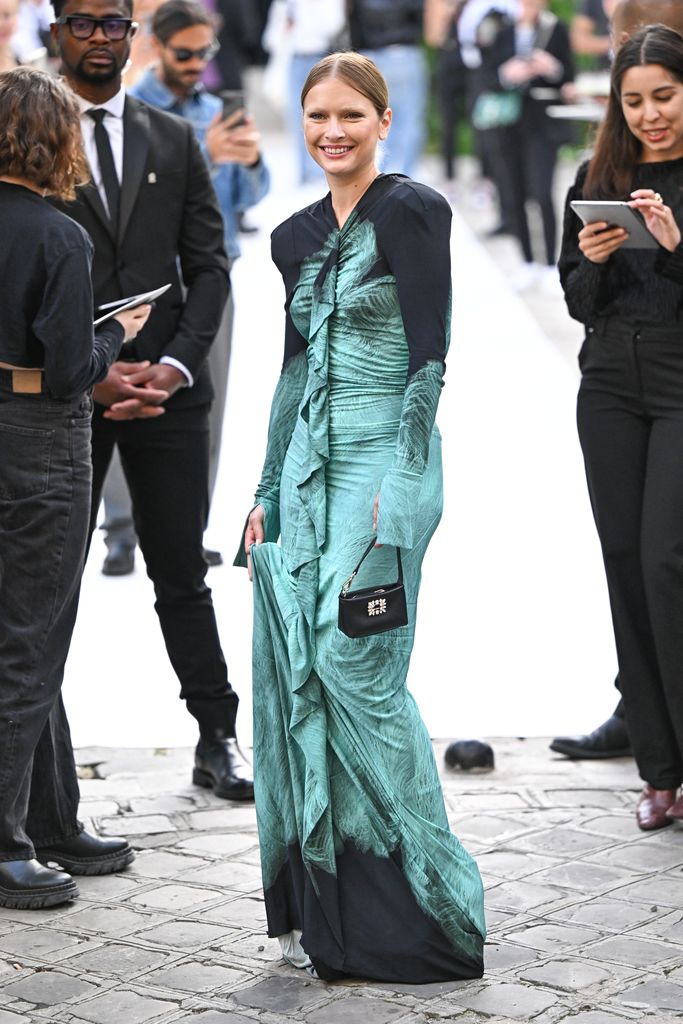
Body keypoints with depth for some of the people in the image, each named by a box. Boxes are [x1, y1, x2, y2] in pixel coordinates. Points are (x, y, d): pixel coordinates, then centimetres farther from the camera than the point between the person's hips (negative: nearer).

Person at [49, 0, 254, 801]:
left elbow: (207, 267, 8)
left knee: (182, 569, 7)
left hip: (165, 389, 2)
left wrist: (174, 366, -7)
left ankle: (217, 741, 15)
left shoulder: (174, 141, 11)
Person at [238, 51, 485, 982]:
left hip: (385, 462, -7)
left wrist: (399, 486, -18)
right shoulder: (297, 236, 15)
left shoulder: (411, 211, -7)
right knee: (298, 672, 3)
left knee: (355, 666, -11)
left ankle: (416, 907, -1)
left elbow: (429, 355, -12)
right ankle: (325, 915, 10)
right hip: (305, 472, 7)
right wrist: (268, 491, 14)